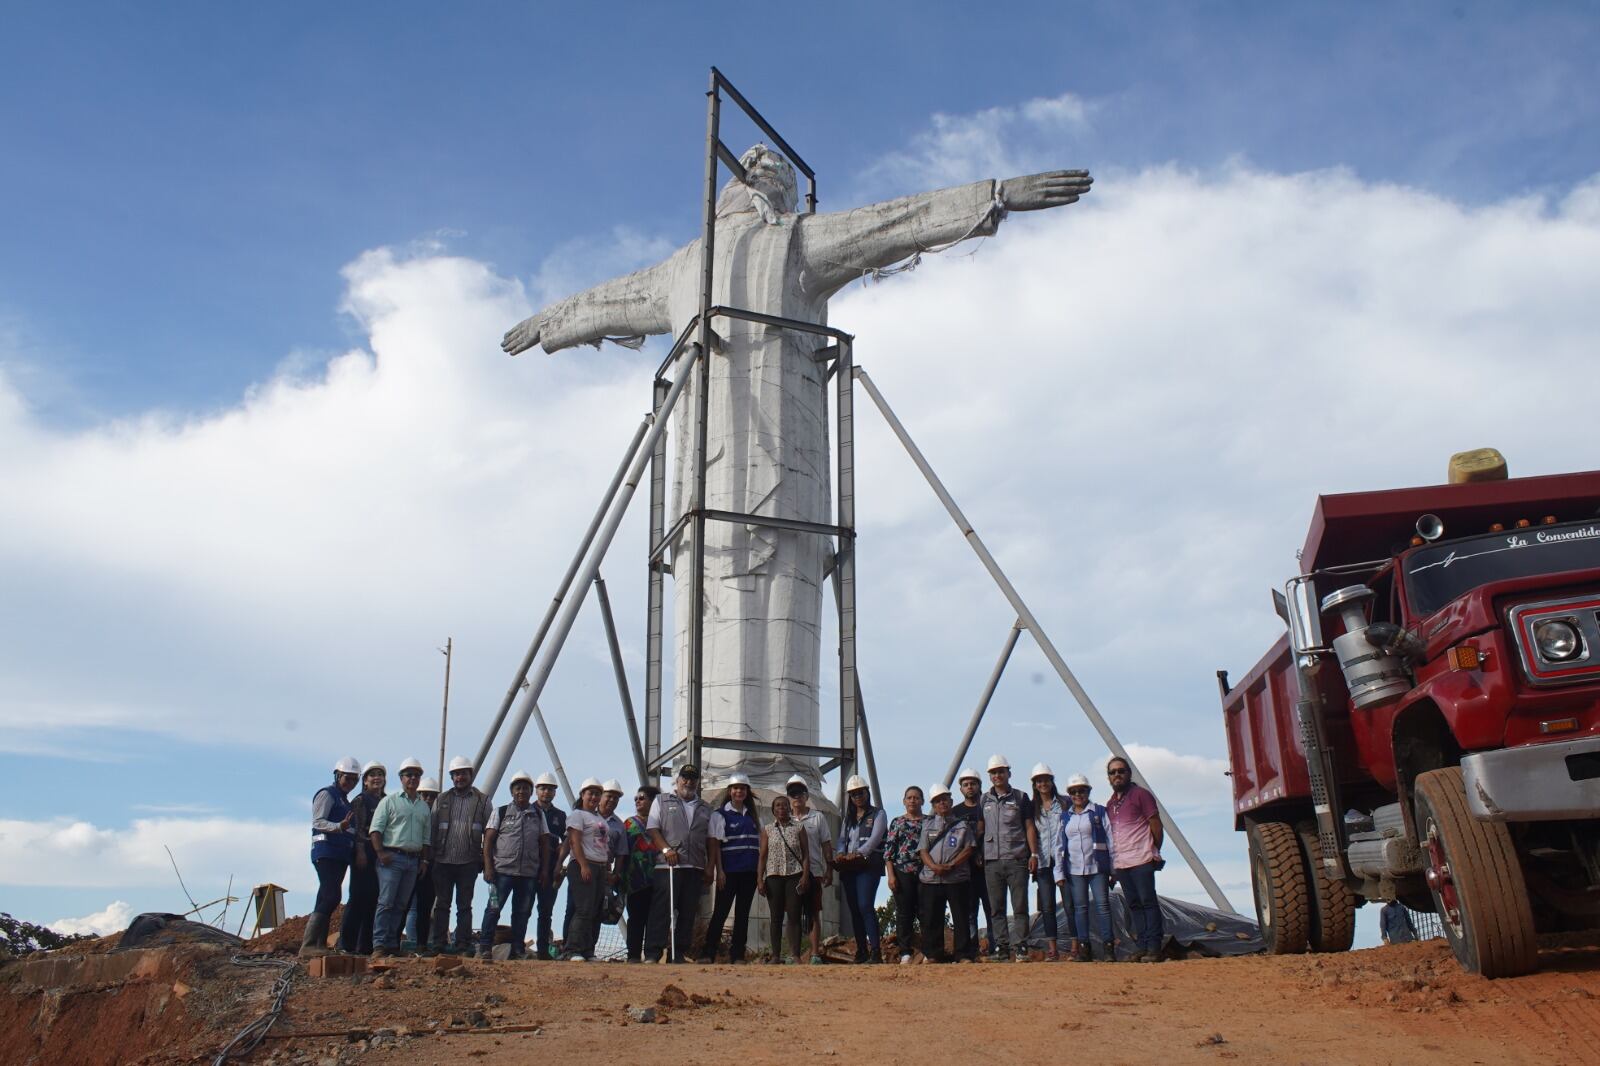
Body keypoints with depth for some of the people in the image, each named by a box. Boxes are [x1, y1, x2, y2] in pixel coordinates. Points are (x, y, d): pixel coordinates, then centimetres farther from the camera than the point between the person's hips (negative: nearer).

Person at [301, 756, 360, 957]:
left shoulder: (345, 800, 24)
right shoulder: (326, 794, -1)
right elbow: (317, 821, -14)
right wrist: (339, 826, -28)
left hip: (341, 855, 9)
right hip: (326, 852, -9)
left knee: (327, 899, 7)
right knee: (330, 897, -18)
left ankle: (320, 945, 9)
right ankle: (308, 945, -19)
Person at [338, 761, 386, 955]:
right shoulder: (360, 801, 1)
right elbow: (357, 828, -8)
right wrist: (360, 851, -17)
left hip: (382, 854, 6)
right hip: (365, 852, -6)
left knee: (374, 899, 4)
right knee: (359, 897, -7)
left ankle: (366, 945, 8)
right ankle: (347, 944, -4)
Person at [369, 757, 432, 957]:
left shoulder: (424, 807, 19)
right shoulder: (390, 801, 3)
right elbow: (375, 829, -4)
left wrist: (424, 860, 13)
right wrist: (380, 852, -14)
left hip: (414, 860, 5)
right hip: (392, 857, -5)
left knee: (401, 904, 6)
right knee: (386, 902, -11)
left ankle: (392, 944, 10)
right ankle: (379, 945, -12)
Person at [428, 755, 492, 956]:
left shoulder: (482, 801, 6)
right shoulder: (441, 800, 11)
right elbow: (431, 830, 10)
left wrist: (485, 859, 0)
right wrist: (429, 857, 3)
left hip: (469, 862, -1)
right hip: (443, 861, 1)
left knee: (464, 906, 2)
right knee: (442, 905, 4)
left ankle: (463, 946, 5)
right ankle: (439, 944, 9)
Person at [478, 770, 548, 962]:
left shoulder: (538, 815, 11)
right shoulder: (500, 812, 4)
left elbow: (544, 843, 14)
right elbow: (488, 840, 0)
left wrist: (544, 869, 7)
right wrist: (488, 867, -9)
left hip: (529, 873, 3)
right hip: (503, 870, -3)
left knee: (523, 912, 5)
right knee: (494, 909, -6)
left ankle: (518, 950, 13)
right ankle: (485, 948, 0)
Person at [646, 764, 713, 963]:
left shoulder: (705, 810, 20)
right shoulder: (662, 801, 11)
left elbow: (710, 840, 17)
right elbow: (652, 829, 1)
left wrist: (710, 866, 6)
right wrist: (666, 849, -14)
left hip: (695, 868, 4)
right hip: (667, 866, -4)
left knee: (688, 913, 4)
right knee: (661, 910, -7)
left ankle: (679, 955, 9)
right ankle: (652, 954, -5)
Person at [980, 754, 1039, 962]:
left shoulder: (1020, 797, 6)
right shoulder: (985, 800, 13)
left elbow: (1029, 827, 5)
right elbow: (980, 828, 16)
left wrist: (1034, 854, -3)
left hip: (1017, 859, -3)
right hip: (991, 861, 3)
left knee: (1020, 906, -4)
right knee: (996, 909, 4)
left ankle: (1020, 948, -2)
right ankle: (1001, 947, 8)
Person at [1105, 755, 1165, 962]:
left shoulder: (1140, 794, -2)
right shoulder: (1110, 803, 18)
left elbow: (1155, 824, -3)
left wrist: (1154, 851, -3)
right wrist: (1112, 863, 13)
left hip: (1141, 860, -7)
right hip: (1120, 863, 7)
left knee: (1148, 902, -7)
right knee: (1134, 906, 7)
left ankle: (1154, 948, -7)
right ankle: (1143, 948, 9)